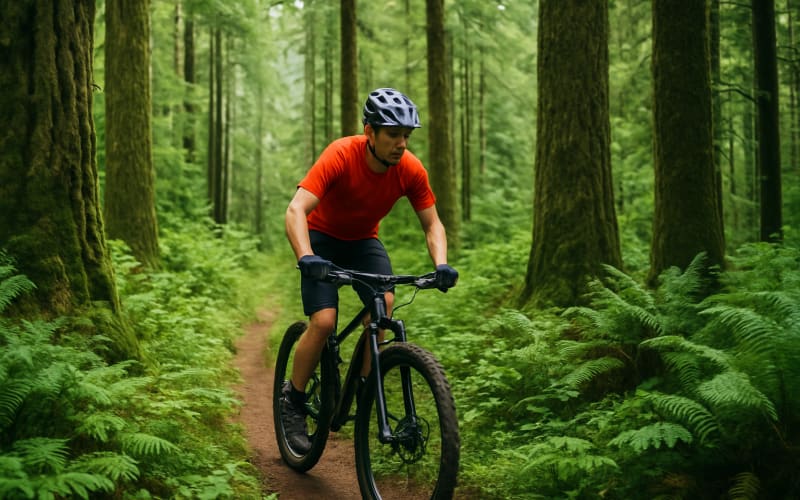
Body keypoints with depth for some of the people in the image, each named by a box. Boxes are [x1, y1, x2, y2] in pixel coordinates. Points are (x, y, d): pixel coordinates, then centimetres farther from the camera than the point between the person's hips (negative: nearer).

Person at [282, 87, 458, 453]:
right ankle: (293, 401, 1)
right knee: (324, 321, -20)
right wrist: (306, 257, -55)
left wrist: (441, 264, -29)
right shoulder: (341, 155, -32)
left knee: (384, 303, -24)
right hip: (322, 237, -3)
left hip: (364, 240, 3)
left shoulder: (411, 170, -20)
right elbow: (296, 210, -39)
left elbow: (432, 223, -10)